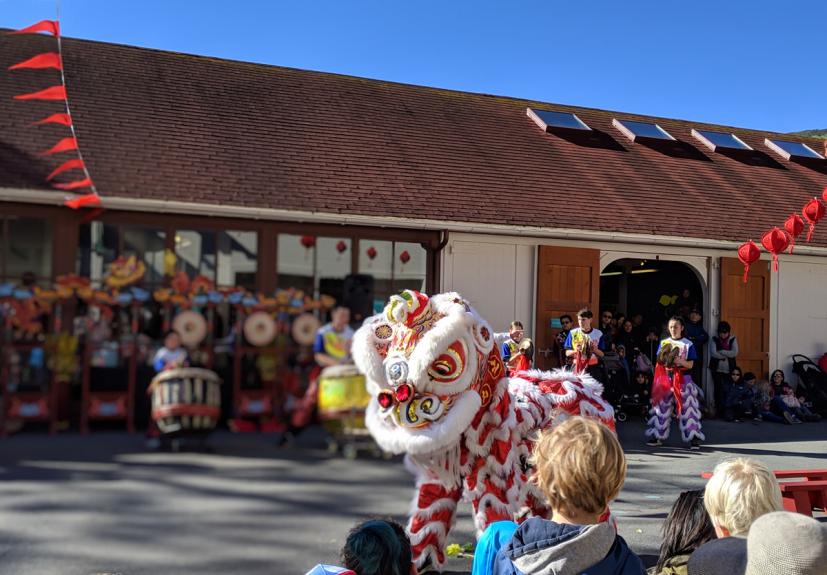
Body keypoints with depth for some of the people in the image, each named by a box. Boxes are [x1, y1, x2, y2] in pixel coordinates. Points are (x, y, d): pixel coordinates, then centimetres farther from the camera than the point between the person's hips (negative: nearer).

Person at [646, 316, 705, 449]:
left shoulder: (688, 344, 2)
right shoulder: (664, 343, 10)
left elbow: (690, 364, -2)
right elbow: (658, 361, 10)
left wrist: (680, 361, -20)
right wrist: (664, 362, -12)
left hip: (682, 379, -3)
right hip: (666, 378, 3)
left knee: (686, 408, -5)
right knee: (662, 407, 4)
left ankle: (693, 438, -2)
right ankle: (657, 435, 11)